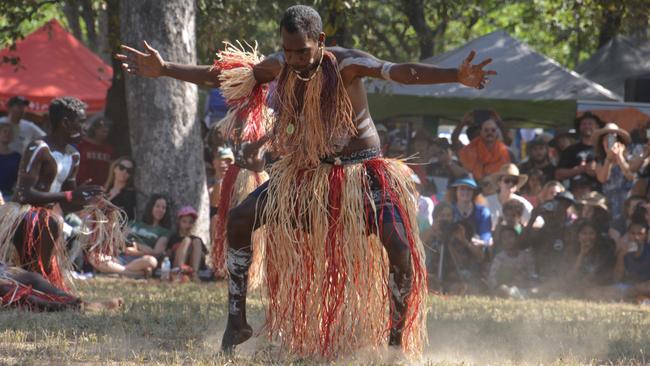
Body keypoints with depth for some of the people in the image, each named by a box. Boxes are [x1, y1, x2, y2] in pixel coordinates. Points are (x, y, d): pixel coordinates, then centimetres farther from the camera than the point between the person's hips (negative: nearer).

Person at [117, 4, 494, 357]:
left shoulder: (346, 64, -22)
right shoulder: (280, 67, -8)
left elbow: (400, 71, -37)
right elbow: (219, 76, 2)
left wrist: (457, 77, -52)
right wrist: (164, 69, -3)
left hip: (360, 172, -4)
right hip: (305, 172, 4)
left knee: (401, 247, -22)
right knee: (240, 219, -8)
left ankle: (398, 339, -5)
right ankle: (237, 321, 0)